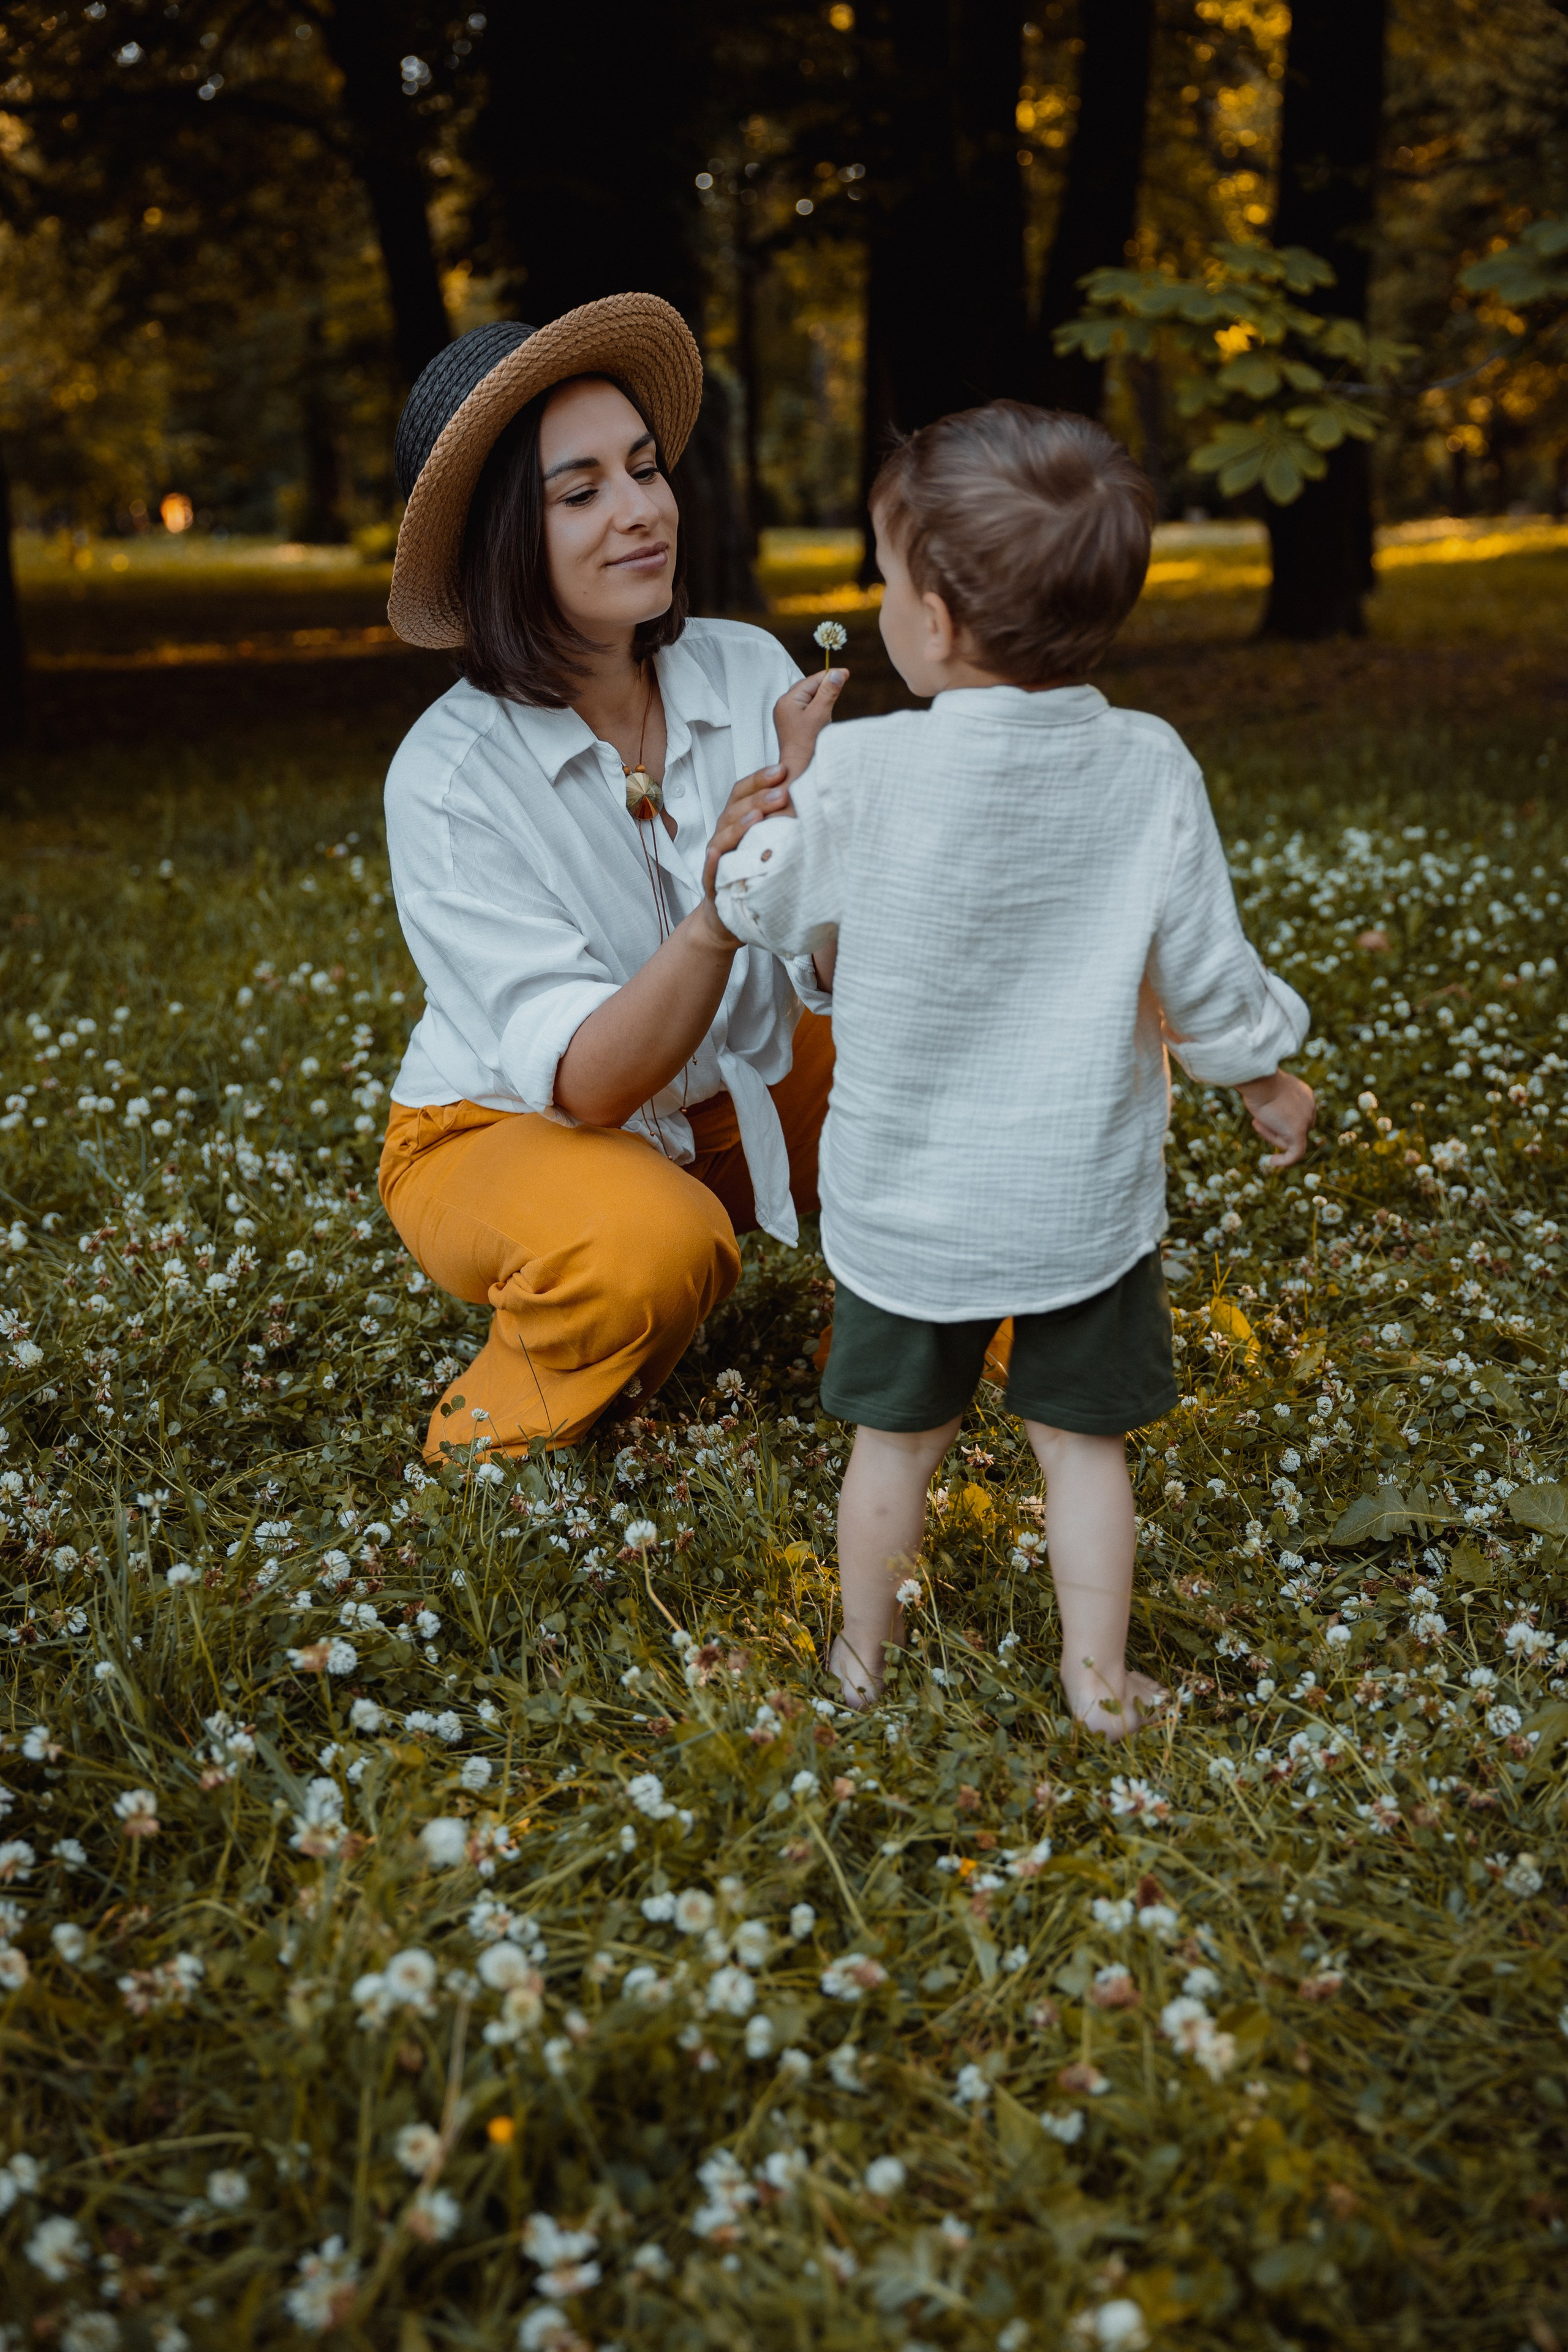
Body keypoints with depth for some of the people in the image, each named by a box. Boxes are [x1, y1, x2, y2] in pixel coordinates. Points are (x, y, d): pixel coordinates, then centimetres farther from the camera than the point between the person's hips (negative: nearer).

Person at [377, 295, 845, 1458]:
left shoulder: (748, 669, -14)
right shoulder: (448, 780, -24)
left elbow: (849, 972, -18)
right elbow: (585, 1081, -29)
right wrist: (716, 917, -46)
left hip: (736, 1094, 5)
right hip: (508, 1132, -5)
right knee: (649, 1241, -36)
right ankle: (504, 1427, -5)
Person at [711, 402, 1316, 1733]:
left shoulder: (859, 774, -18)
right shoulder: (1151, 771, -12)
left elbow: (760, 906, -1)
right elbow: (1205, 974, -4)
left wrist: (772, 797, 19)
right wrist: (1264, 1078, 15)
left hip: (905, 1198, 0)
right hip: (1085, 1194, 1)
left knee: (899, 1435, 17)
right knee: (1083, 1438, 16)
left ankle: (865, 1656, 34)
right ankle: (1098, 1679, 24)